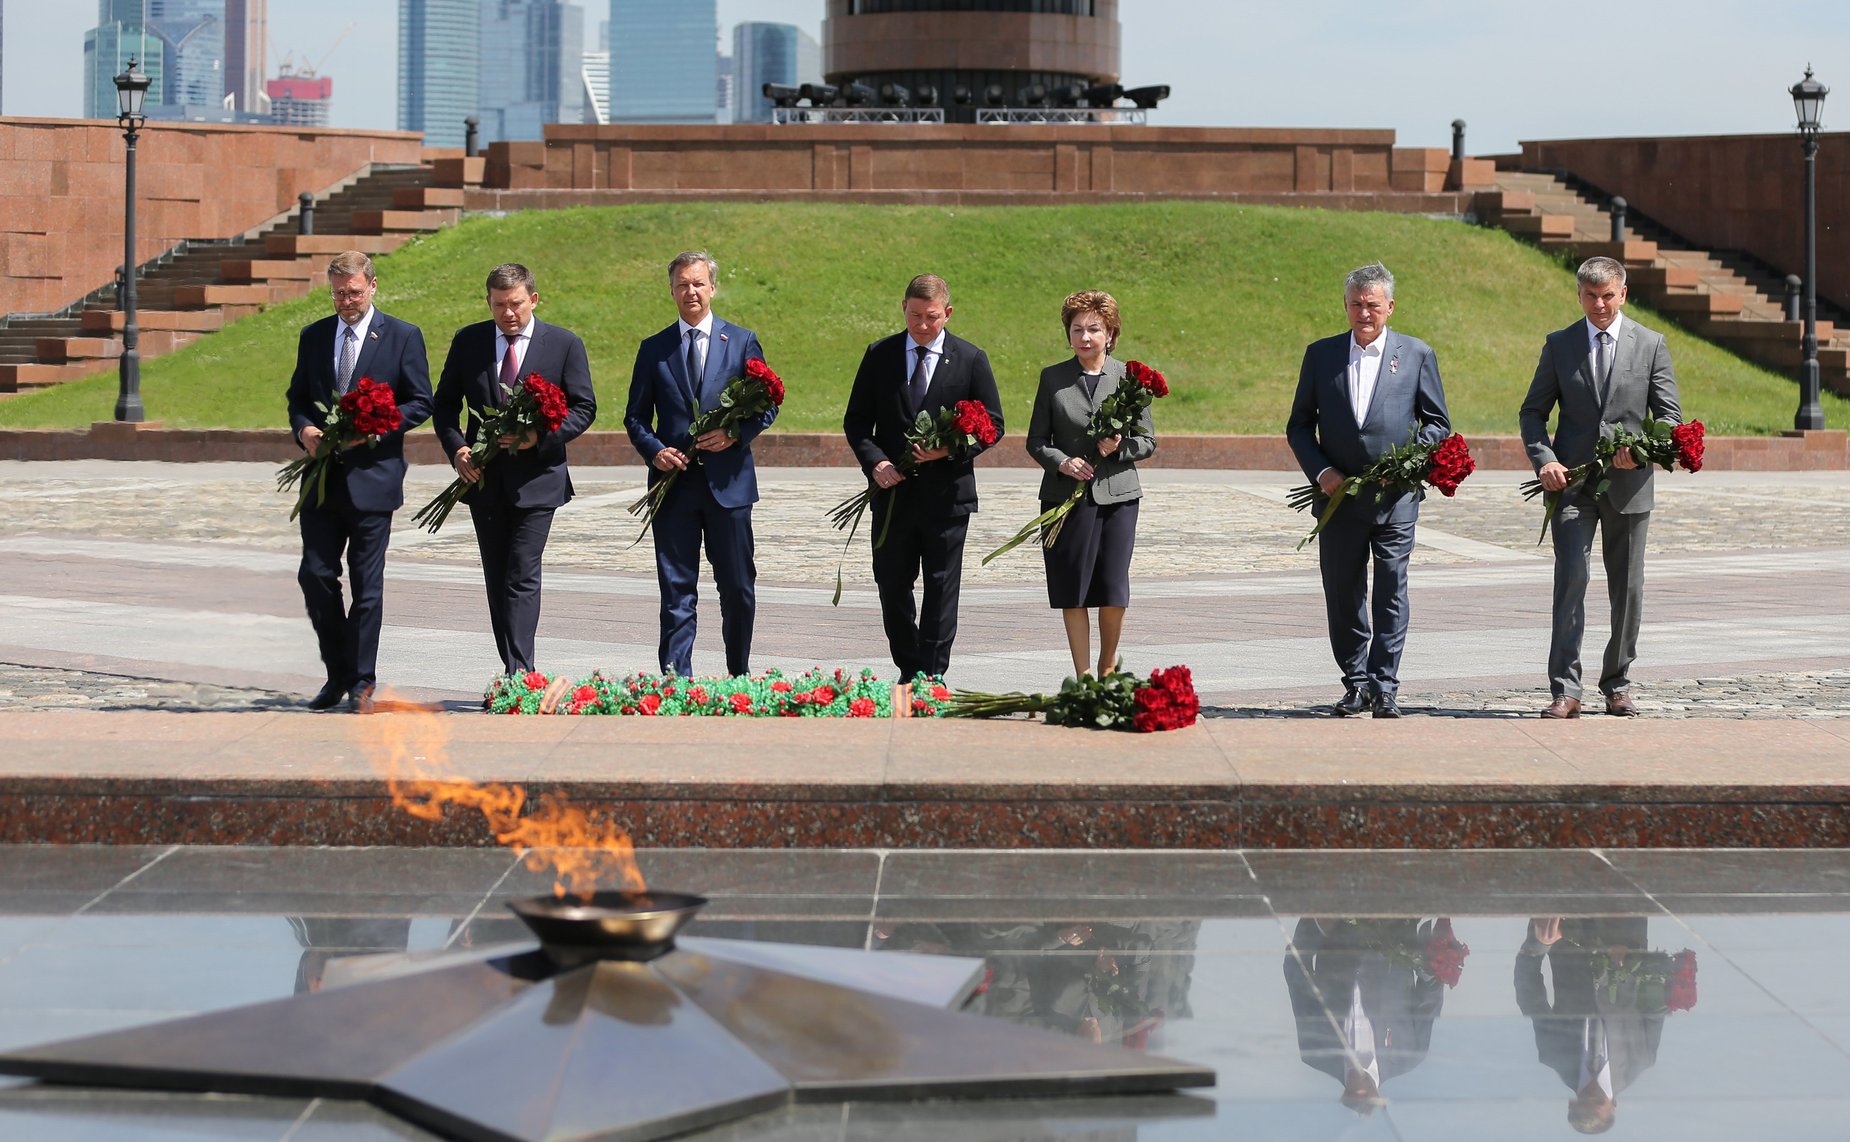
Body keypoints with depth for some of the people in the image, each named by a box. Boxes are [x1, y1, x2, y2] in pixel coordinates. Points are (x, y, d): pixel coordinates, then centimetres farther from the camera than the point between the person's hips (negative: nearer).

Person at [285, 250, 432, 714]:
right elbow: (297, 396, 17)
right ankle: (338, 674, 15)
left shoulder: (403, 337, 0)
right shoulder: (314, 337, 12)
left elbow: (420, 402, -1)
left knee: (366, 585, 0)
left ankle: (361, 684, 8)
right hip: (322, 478, 4)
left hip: (372, 476, -4)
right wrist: (304, 429, -5)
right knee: (315, 575, 0)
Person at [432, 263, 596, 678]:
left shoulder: (564, 344, -1)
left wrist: (540, 436, -15)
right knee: (497, 580, 9)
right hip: (484, 480, 4)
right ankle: (514, 672, 16)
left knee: (522, 577, -13)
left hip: (536, 480, -4)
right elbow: (445, 404, 10)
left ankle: (519, 672, -16)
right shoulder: (468, 341, 6)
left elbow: (583, 408, 1)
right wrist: (456, 448, -8)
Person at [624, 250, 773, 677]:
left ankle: (740, 677, 22)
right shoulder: (654, 349, 9)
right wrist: (653, 450, -9)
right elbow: (636, 416, 10)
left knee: (738, 588, 7)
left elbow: (767, 405, 6)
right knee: (676, 589, 0)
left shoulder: (742, 342, 6)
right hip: (673, 482, 0)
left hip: (728, 481, 0)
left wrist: (734, 434, -12)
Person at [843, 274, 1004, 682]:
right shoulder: (879, 355, 5)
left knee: (941, 588, -1)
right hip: (892, 491, 2)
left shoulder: (971, 359, 1)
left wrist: (950, 449, -14)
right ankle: (908, 672, 20)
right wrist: (875, 462, -11)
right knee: (892, 586, 7)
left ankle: (933, 675, 2)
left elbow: (992, 424, 3)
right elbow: (856, 419, 7)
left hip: (946, 492, -2)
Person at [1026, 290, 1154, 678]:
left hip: (1117, 496, 0)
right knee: (1073, 590, 0)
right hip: (1066, 496, 0)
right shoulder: (1053, 378, 5)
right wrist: (1062, 462, -13)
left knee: (1114, 589, -1)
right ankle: (1083, 676, 8)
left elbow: (1148, 440, 7)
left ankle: (1108, 667, 21)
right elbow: (1036, 441, 6)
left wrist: (1120, 447, -13)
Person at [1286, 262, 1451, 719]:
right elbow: (1299, 425, 10)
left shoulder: (1417, 354, 5)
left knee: (1391, 592, -4)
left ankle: (1385, 686, 0)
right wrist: (1321, 471, -5)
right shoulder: (1320, 354, 9)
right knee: (1343, 596, 6)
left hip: (1396, 497, -2)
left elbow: (1437, 423, 8)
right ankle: (1356, 684, 17)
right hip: (1338, 495, 2)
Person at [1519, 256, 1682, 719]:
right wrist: (1543, 460, -11)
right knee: (1570, 578, -14)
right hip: (1572, 482, -1)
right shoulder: (1559, 345, 6)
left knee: (1627, 589, 7)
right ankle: (1565, 690, -16)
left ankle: (1617, 686, 20)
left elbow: (1669, 416, 4)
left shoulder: (1651, 345, 6)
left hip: (1628, 485, 1)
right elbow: (1533, 412, 7)